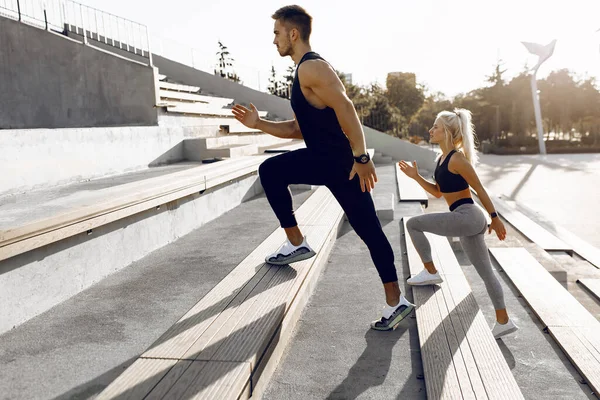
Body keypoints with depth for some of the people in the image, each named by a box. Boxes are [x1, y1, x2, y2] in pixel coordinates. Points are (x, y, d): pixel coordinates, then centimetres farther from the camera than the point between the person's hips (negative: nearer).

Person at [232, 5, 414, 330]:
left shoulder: (312, 67, -16)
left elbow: (346, 109, -26)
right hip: (322, 159, 10)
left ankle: (396, 302, 9)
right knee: (270, 171, 14)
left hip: (344, 163, -10)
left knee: (368, 230, -3)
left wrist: (362, 158, -28)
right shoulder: (303, 72, 17)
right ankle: (296, 244, 16)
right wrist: (259, 124, 11)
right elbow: (298, 129, 19)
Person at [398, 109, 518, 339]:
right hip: (466, 220, 10)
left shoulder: (457, 159, -13)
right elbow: (438, 192, 20)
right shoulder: (442, 159, 14)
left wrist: (495, 219, -7)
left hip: (467, 217, -10)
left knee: (413, 224, -7)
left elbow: (479, 189, -11)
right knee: (486, 272, 13)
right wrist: (416, 176, 12)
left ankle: (431, 272, 5)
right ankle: (503, 321, 21)